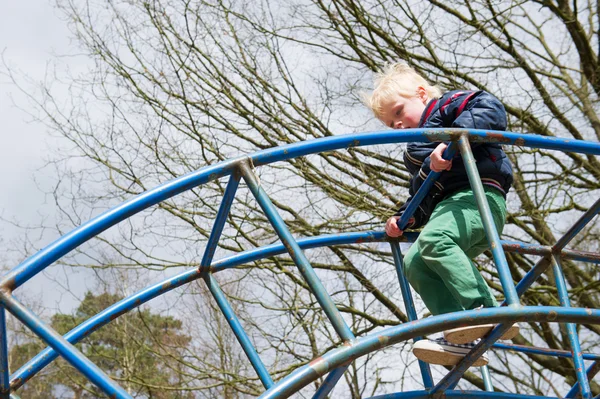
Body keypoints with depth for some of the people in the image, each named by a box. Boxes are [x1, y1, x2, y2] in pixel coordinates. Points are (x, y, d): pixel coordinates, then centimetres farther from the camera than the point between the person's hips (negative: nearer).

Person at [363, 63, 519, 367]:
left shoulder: (448, 104, 9)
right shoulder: (415, 154, 34)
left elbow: (492, 111, -11)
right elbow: (421, 200, 33)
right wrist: (403, 219, 13)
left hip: (479, 195, -9)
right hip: (446, 207, 9)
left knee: (435, 239, -32)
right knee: (414, 263, -10)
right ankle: (461, 340, -19)